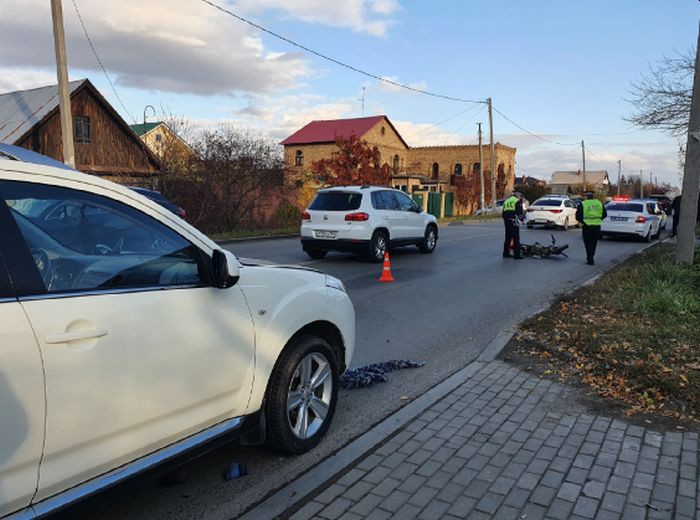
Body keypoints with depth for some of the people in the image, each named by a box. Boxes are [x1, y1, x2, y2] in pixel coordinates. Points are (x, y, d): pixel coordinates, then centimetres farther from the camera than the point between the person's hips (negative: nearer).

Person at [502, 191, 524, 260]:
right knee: (516, 239, -5)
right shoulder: (518, 201, -2)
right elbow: (519, 213, -12)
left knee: (507, 238, 15)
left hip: (506, 222, 7)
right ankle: (517, 255, -7)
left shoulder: (506, 201, 19)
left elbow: (503, 214, 20)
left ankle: (506, 253, 20)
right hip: (514, 222, -7)